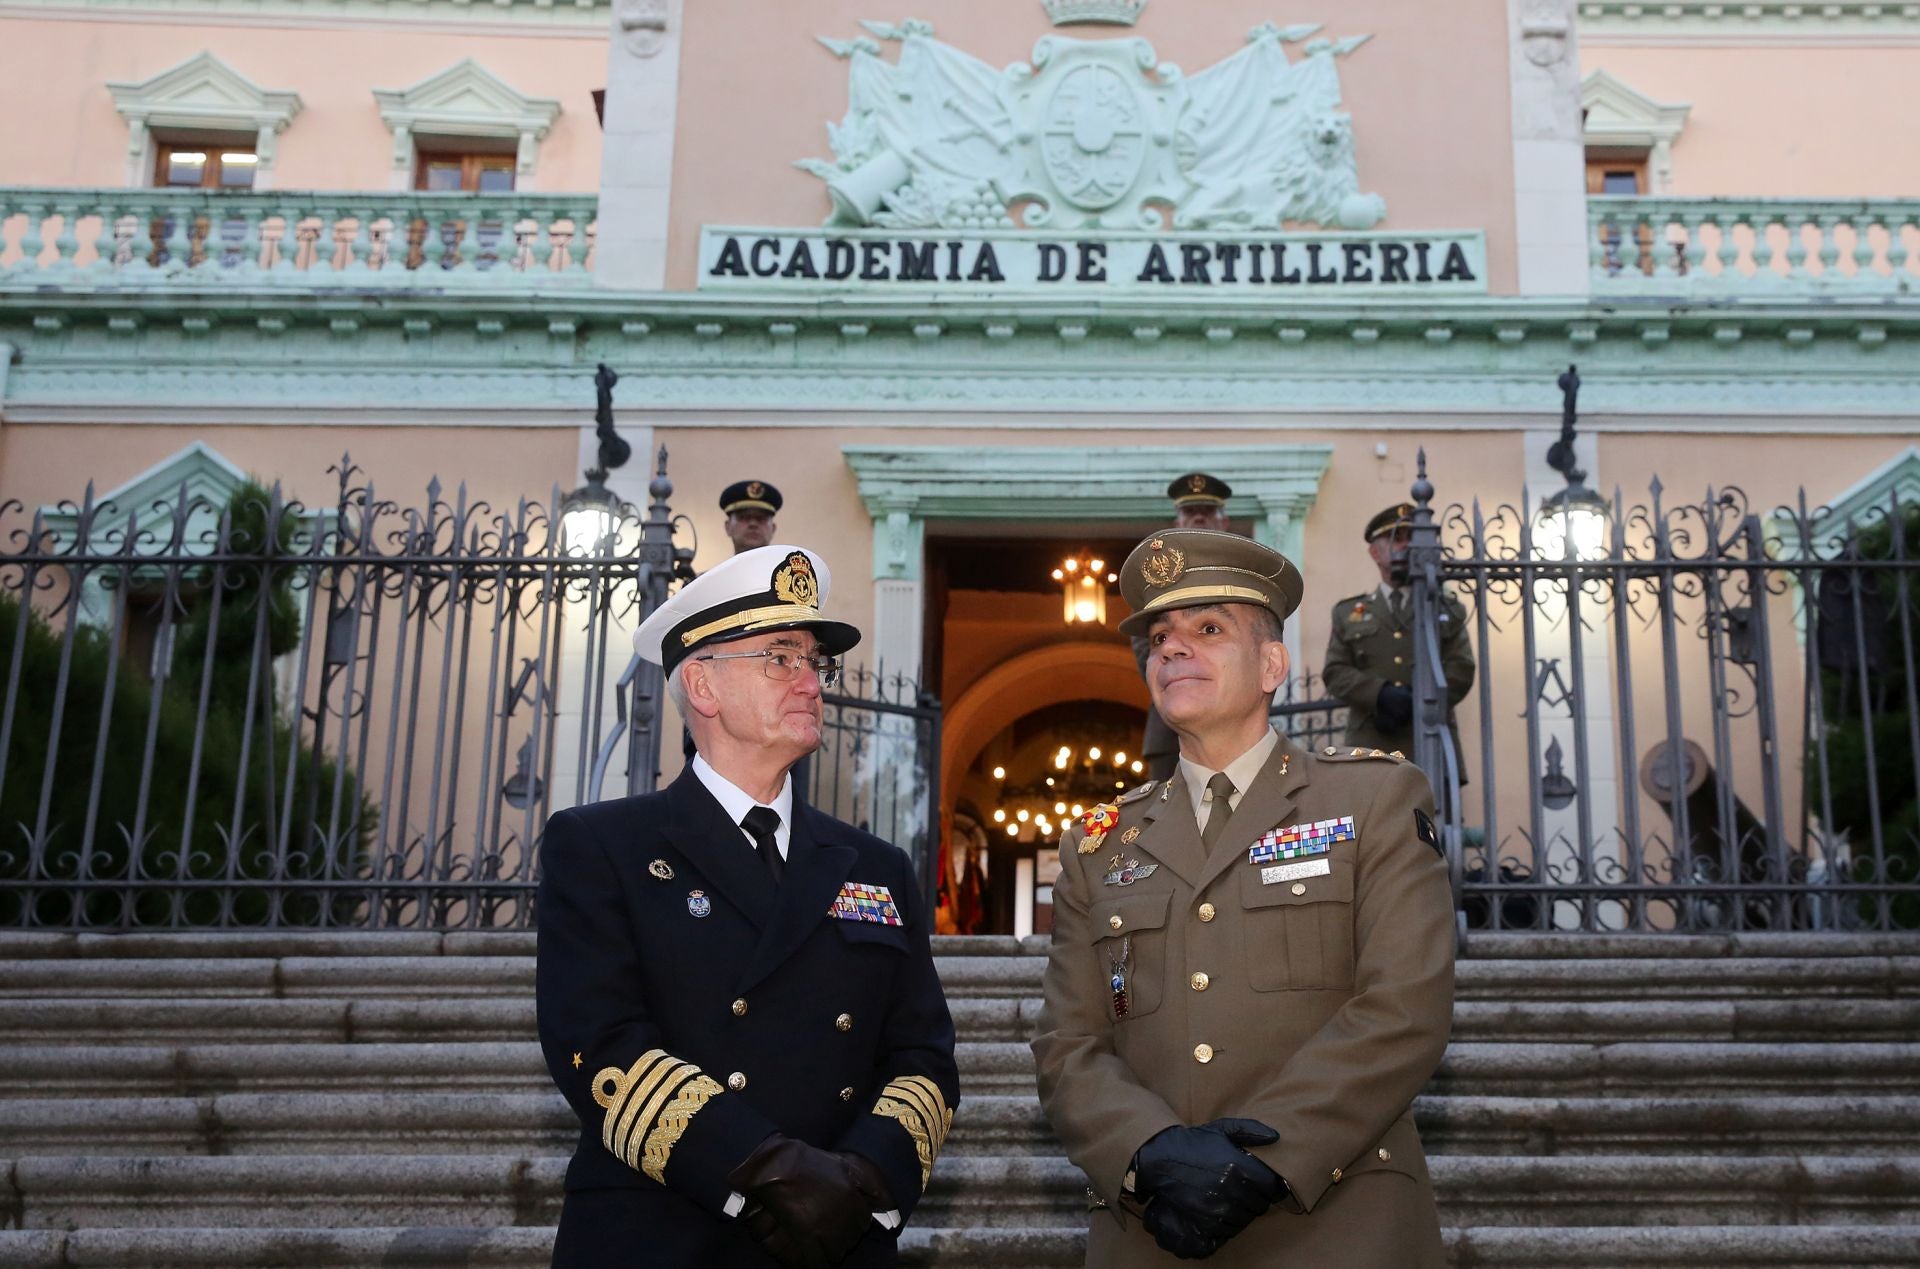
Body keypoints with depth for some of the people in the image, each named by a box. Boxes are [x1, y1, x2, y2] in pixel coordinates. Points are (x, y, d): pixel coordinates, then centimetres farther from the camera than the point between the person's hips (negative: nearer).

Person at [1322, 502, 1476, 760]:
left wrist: (1417, 702, -13)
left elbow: (1461, 670, 4)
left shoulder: (1447, 609, 16)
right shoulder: (1348, 613, 16)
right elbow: (1335, 672, 4)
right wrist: (1381, 694, -15)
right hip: (1372, 750, 0)